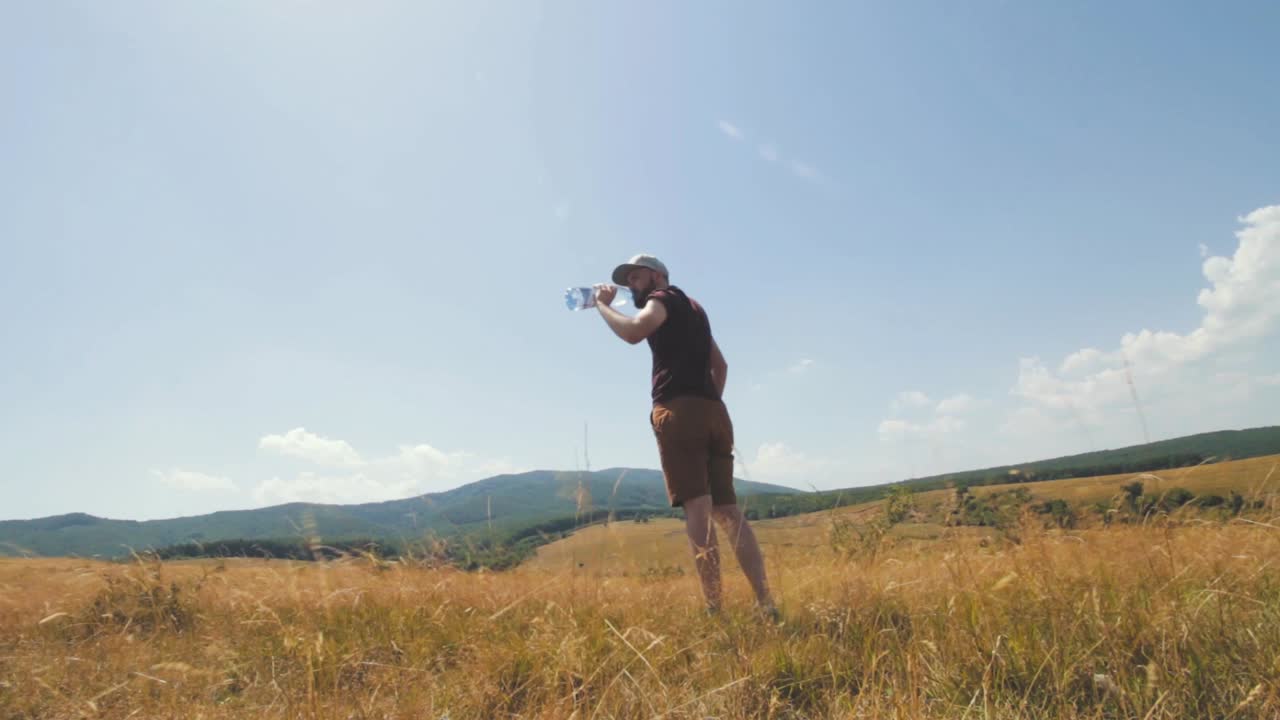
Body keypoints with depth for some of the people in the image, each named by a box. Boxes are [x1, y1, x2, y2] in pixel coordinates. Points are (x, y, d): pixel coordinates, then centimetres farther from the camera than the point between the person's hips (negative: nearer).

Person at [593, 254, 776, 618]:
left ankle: (714, 608, -16)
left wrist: (603, 304, 2)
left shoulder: (664, 298, 8)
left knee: (697, 508, -13)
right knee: (727, 510, 4)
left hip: (680, 411, -8)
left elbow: (634, 331, -13)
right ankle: (765, 603, -1)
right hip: (714, 412, 8)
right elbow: (720, 364, 34)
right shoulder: (692, 308, 32)